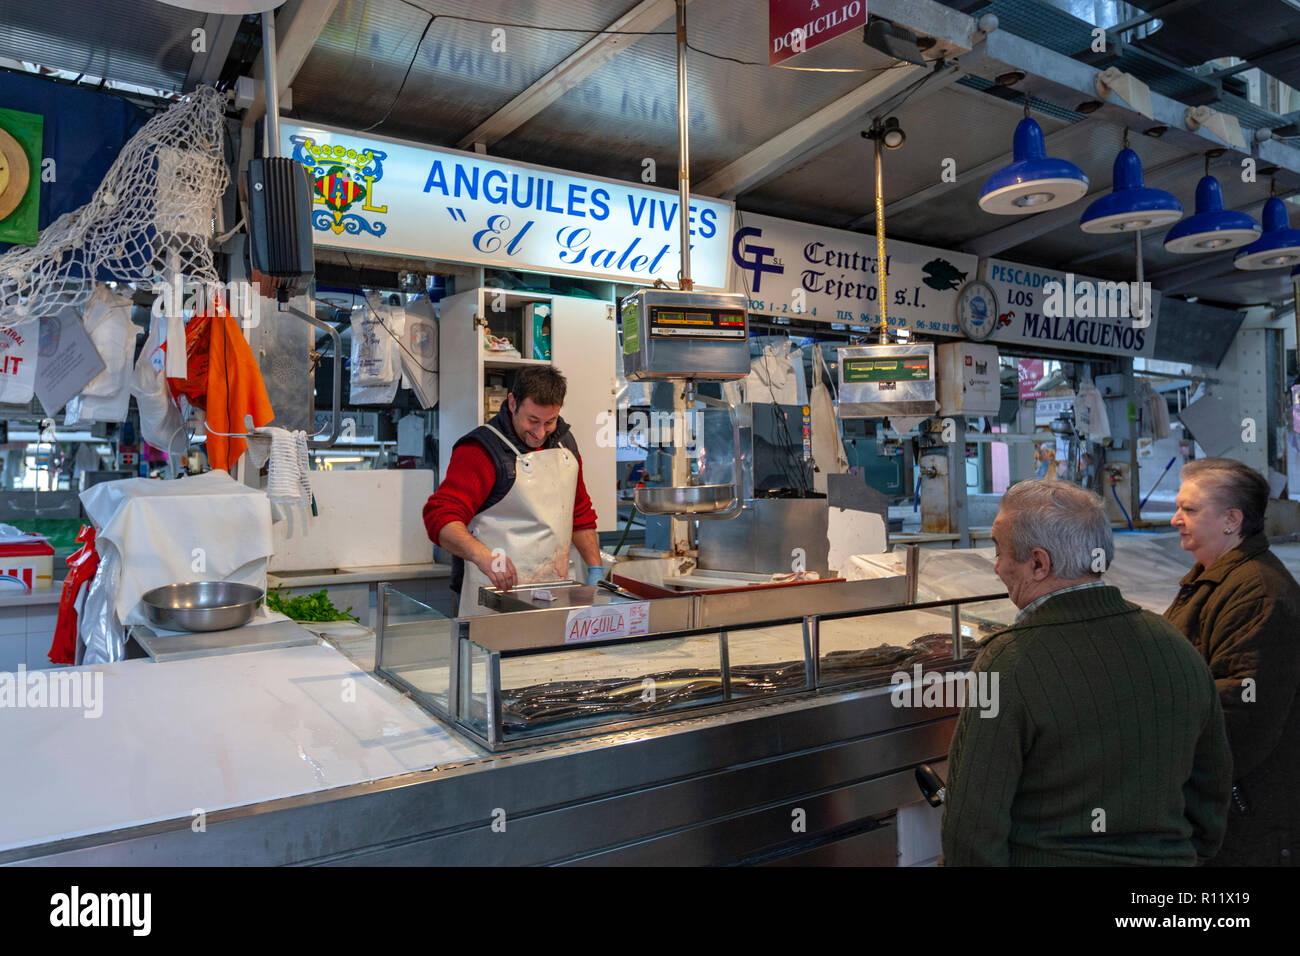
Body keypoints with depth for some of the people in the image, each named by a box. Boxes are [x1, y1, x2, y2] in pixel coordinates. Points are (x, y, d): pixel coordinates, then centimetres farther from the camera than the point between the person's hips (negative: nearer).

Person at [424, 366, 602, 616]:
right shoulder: (481, 450, -12)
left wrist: (595, 570, 15)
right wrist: (483, 556, -37)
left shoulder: (564, 441, 10)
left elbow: (580, 512, 20)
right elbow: (441, 517, -21)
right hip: (497, 591, -5)